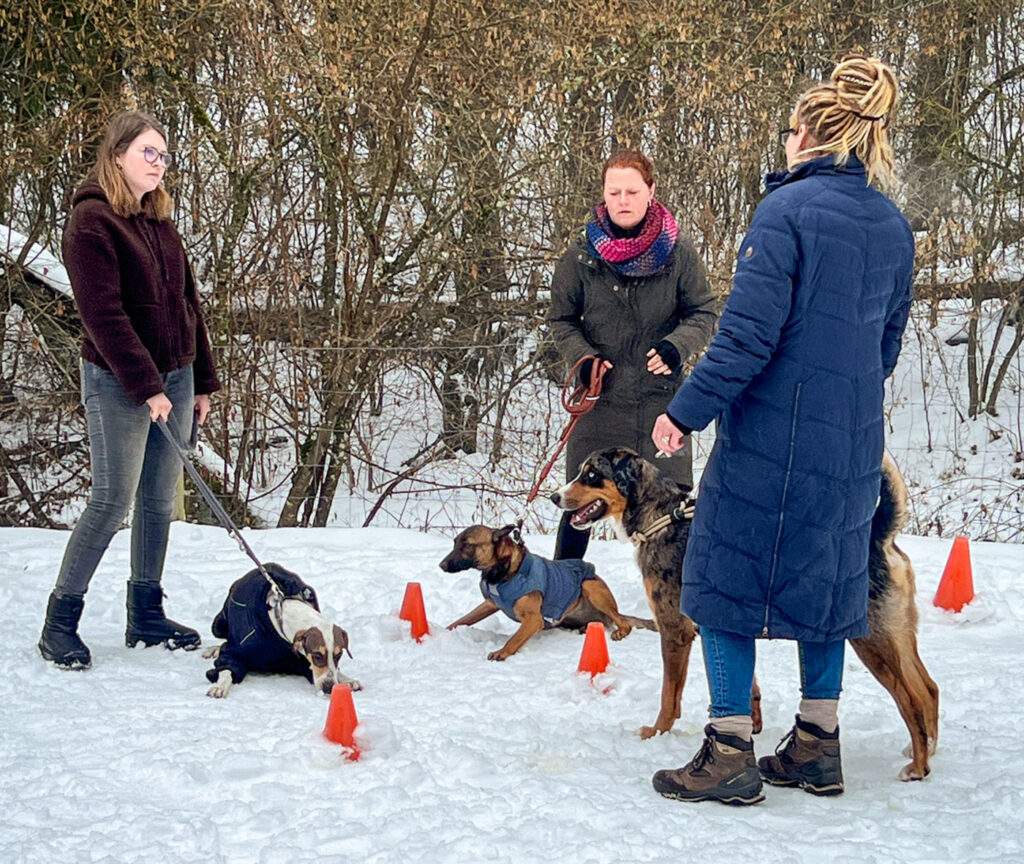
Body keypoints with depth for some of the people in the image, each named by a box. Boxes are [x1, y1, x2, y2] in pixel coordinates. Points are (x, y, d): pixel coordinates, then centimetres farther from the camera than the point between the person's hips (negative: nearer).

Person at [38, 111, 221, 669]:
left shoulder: (159, 222, 14)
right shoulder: (91, 220, -11)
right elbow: (103, 314, -17)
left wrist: (202, 381, 13)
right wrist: (146, 386, -20)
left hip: (175, 377, 7)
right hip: (117, 382, -7)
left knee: (160, 501, 9)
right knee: (112, 501, -8)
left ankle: (146, 616, 20)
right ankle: (59, 624, 3)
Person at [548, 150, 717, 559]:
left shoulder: (677, 251, -3)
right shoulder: (582, 254, -2)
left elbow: (703, 314, 4)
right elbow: (561, 319, 8)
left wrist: (676, 346, -15)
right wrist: (582, 357, -10)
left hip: (661, 398, 0)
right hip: (599, 399, 0)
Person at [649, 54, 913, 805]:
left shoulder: (788, 210, -13)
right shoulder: (893, 225, 9)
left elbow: (750, 331, -18)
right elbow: (889, 340, 15)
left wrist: (687, 411, -12)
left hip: (771, 432, -7)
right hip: (852, 441, 7)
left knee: (729, 574, 2)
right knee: (826, 576, 15)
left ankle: (730, 755, 2)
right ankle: (817, 749, 22)